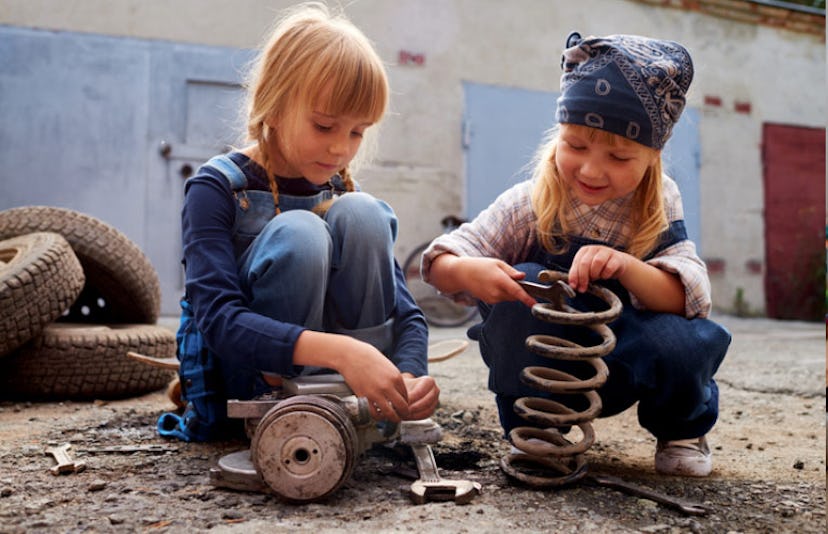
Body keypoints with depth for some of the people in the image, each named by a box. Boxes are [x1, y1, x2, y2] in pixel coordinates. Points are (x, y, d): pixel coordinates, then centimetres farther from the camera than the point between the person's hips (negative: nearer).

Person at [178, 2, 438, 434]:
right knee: (297, 234, -29)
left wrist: (409, 374, -29)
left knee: (362, 213, -18)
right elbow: (218, 319, -28)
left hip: (323, 383, 4)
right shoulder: (217, 188, -14)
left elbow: (404, 310, -5)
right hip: (240, 386, -4)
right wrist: (342, 351, -43)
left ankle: (368, 410, -15)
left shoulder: (341, 192, 1)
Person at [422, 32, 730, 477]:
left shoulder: (658, 205, -9)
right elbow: (438, 265, -17)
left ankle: (682, 428, 7)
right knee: (525, 283, -30)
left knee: (679, 344, -31)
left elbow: (688, 298, -20)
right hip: (543, 369, -1)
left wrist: (628, 267, -41)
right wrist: (467, 271, -41)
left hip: (621, 372, 2)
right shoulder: (528, 205, -14)